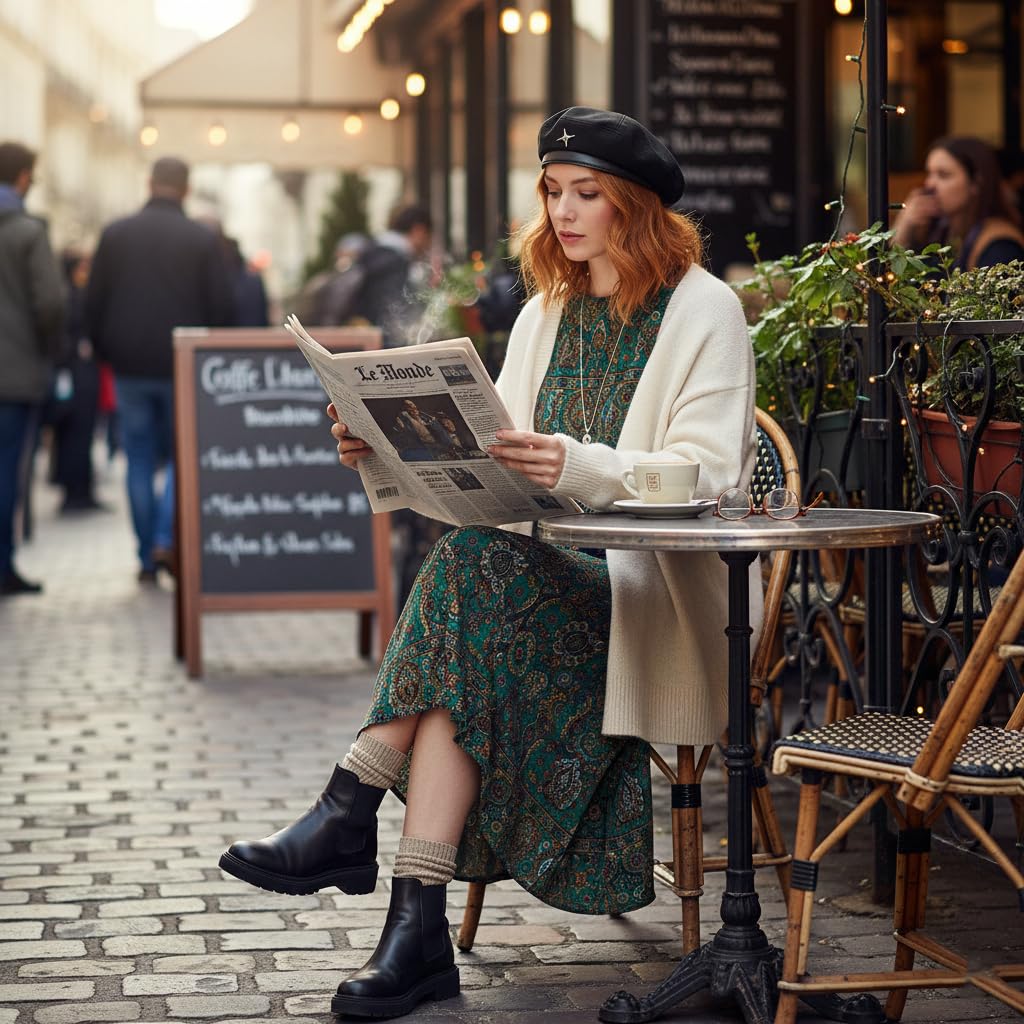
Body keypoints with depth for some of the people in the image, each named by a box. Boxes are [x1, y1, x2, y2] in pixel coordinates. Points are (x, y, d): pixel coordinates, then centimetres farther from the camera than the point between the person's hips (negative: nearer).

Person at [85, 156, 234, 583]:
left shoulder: (114, 234, 1)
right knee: (183, 454, 10)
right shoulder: (203, 240, -5)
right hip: (185, 368, -2)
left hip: (129, 366, 2)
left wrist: (104, 353, 13)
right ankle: (166, 539, -7)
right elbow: (222, 307, -5)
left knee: (139, 461, 8)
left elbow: (93, 303, 2)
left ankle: (147, 558, 9)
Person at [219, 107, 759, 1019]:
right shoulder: (546, 313, 18)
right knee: (464, 654, -30)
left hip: (658, 592, -5)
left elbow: (705, 476, -14)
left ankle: (349, 813, -29)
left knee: (473, 570, -32)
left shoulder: (704, 312, -2)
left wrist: (581, 468, -32)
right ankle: (418, 928, -36)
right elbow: (484, 461, 11)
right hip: (555, 575, 5)